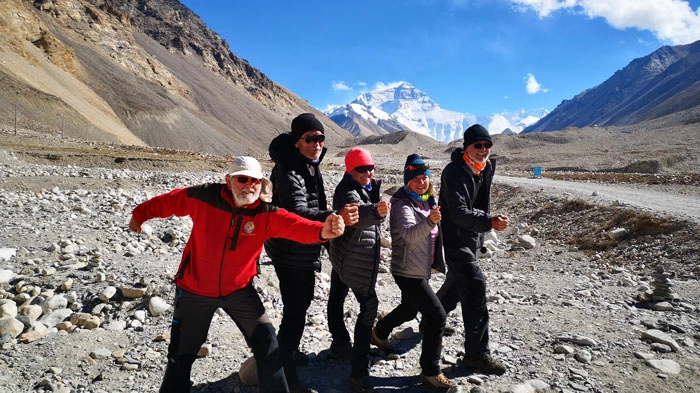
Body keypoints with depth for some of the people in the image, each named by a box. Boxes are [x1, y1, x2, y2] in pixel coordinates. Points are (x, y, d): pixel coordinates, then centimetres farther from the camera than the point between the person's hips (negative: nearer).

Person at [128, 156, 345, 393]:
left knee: (266, 341, -1)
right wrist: (140, 215, 18)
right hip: (194, 290, 0)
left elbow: (294, 225, -37)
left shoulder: (267, 213, -18)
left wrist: (322, 230, -58)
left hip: (239, 289, 1)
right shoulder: (204, 197, -18)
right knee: (182, 353, 14)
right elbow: (168, 202, 1)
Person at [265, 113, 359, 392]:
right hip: (291, 253, -10)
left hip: (305, 251, 10)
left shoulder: (310, 165, 5)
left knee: (302, 302, 23)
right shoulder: (289, 171, -24)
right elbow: (297, 212, -39)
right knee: (295, 310, -3)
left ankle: (289, 352, 43)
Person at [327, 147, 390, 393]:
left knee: (337, 297, 24)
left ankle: (340, 341, 46)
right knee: (369, 306, -12)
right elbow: (358, 212, -50)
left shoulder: (366, 186, 5)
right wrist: (376, 211, -68)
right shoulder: (348, 192, -25)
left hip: (345, 255, 10)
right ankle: (359, 373, -11)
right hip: (354, 260, -10)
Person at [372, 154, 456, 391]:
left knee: (410, 309, 26)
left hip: (422, 269, 9)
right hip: (408, 272, -9)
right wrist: (429, 221, -55)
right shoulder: (402, 204, -22)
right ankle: (430, 372, 5)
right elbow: (410, 234, -40)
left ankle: (380, 333, 52)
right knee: (437, 316, -10)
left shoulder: (429, 200, 3)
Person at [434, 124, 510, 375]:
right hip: (454, 237, -9)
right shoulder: (454, 171, -22)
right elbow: (459, 212, -32)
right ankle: (477, 353, -1)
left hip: (470, 237, 9)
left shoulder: (486, 168, 2)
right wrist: (489, 222, -43)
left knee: (458, 283, 21)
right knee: (475, 285, -12)